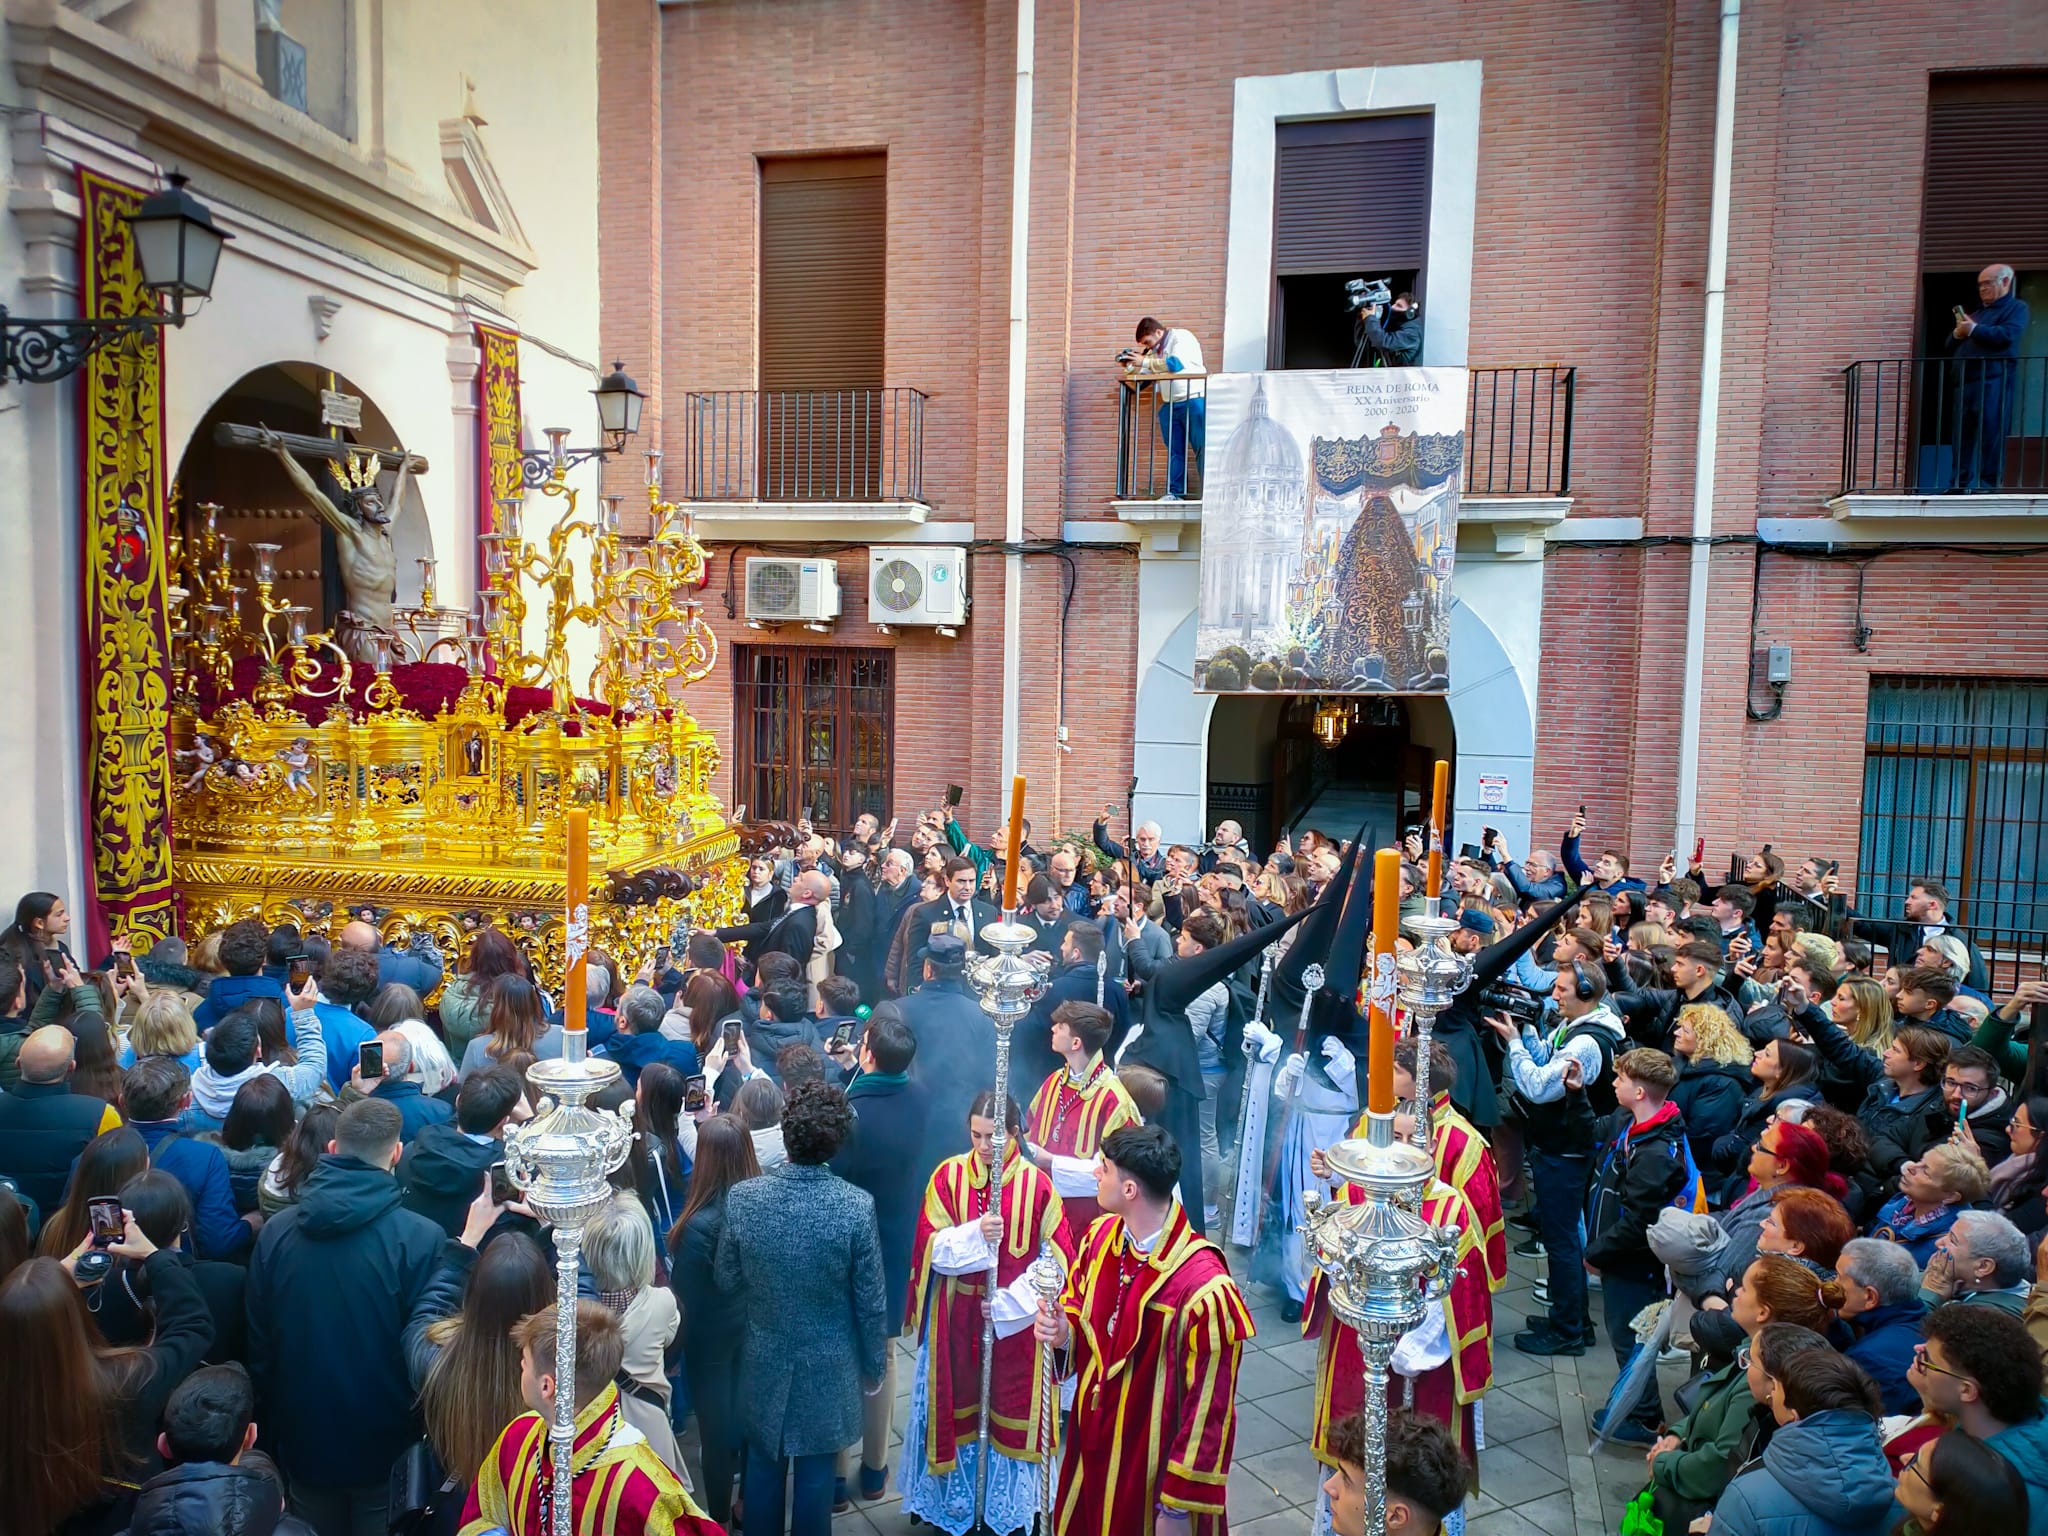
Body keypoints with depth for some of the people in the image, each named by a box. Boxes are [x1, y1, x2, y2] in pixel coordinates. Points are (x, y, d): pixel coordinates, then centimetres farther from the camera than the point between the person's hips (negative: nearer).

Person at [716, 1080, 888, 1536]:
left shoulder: (741, 1197, -19)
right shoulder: (857, 1206, -24)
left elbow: (727, 1279, -5)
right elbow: (871, 1302, -13)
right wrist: (873, 1366, 2)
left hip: (764, 1361, 2)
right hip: (830, 1366, -2)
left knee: (763, 1467, 22)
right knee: (815, 1473, 17)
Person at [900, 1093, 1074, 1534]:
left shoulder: (1037, 1184, -11)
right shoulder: (949, 1175, -7)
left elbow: (1057, 1258, -8)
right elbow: (931, 1247, -9)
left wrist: (1010, 1301, -14)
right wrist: (976, 1234, -26)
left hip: (1015, 1319, -1)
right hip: (956, 1315, 1)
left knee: (1011, 1410, 10)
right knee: (957, 1405, 12)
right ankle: (953, 1500, 33)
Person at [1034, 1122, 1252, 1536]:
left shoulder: (1203, 1288, -29)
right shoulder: (1101, 1236, -8)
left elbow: (1209, 1409, -21)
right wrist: (1063, 1333, -12)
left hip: (1153, 1466, -6)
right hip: (1091, 1445, 6)